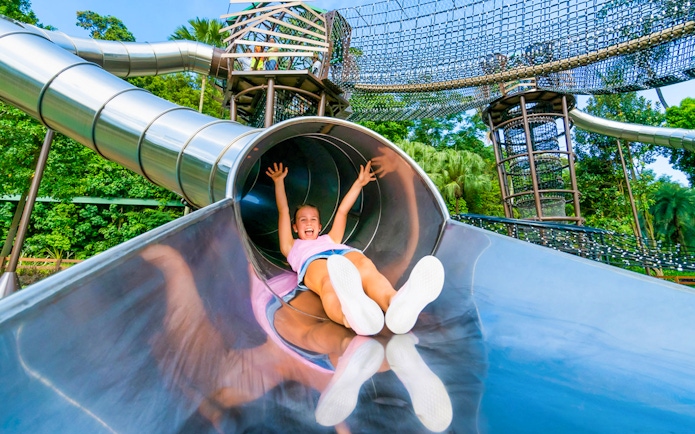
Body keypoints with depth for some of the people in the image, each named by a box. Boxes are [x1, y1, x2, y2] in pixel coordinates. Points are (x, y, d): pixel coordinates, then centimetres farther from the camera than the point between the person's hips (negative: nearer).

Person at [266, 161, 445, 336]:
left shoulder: (329, 239, 46)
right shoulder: (292, 247, 39)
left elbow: (342, 211, 45)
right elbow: (283, 211, 36)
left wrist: (358, 183, 46)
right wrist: (279, 182, 36)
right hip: (314, 261, -2)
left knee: (366, 266, -35)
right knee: (329, 281, -40)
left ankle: (398, 306, -67)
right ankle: (355, 316, -73)